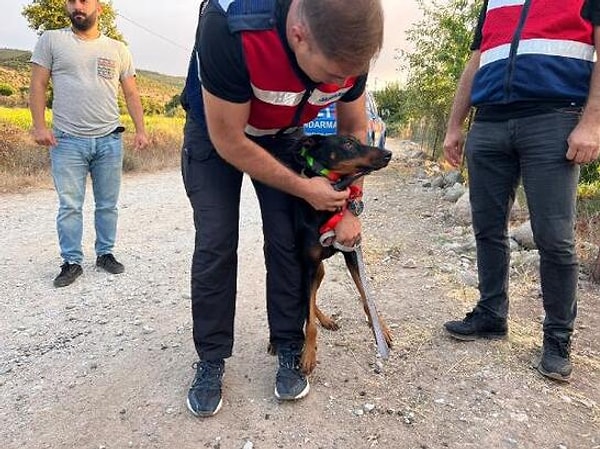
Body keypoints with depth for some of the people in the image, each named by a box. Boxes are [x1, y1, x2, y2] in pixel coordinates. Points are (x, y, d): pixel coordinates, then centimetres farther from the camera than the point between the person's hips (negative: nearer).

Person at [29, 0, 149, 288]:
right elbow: (38, 85, 3)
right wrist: (39, 126, -9)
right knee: (69, 206, 0)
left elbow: (131, 94, 10)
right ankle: (71, 262, 11)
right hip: (67, 140, -1)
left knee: (107, 204, 8)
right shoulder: (51, 40, 5)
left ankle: (105, 254, 22)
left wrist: (140, 130, 0)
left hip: (109, 140, 2)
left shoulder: (118, 49, 10)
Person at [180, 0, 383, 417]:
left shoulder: (348, 47, -25)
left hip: (283, 135, 3)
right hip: (216, 132, -2)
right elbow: (229, 141, -30)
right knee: (215, 243, -9)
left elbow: (354, 127, -7)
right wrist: (304, 188, -23)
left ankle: (289, 350, 10)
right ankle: (211, 360, 6)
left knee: (287, 240, -6)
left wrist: (348, 206, -9)